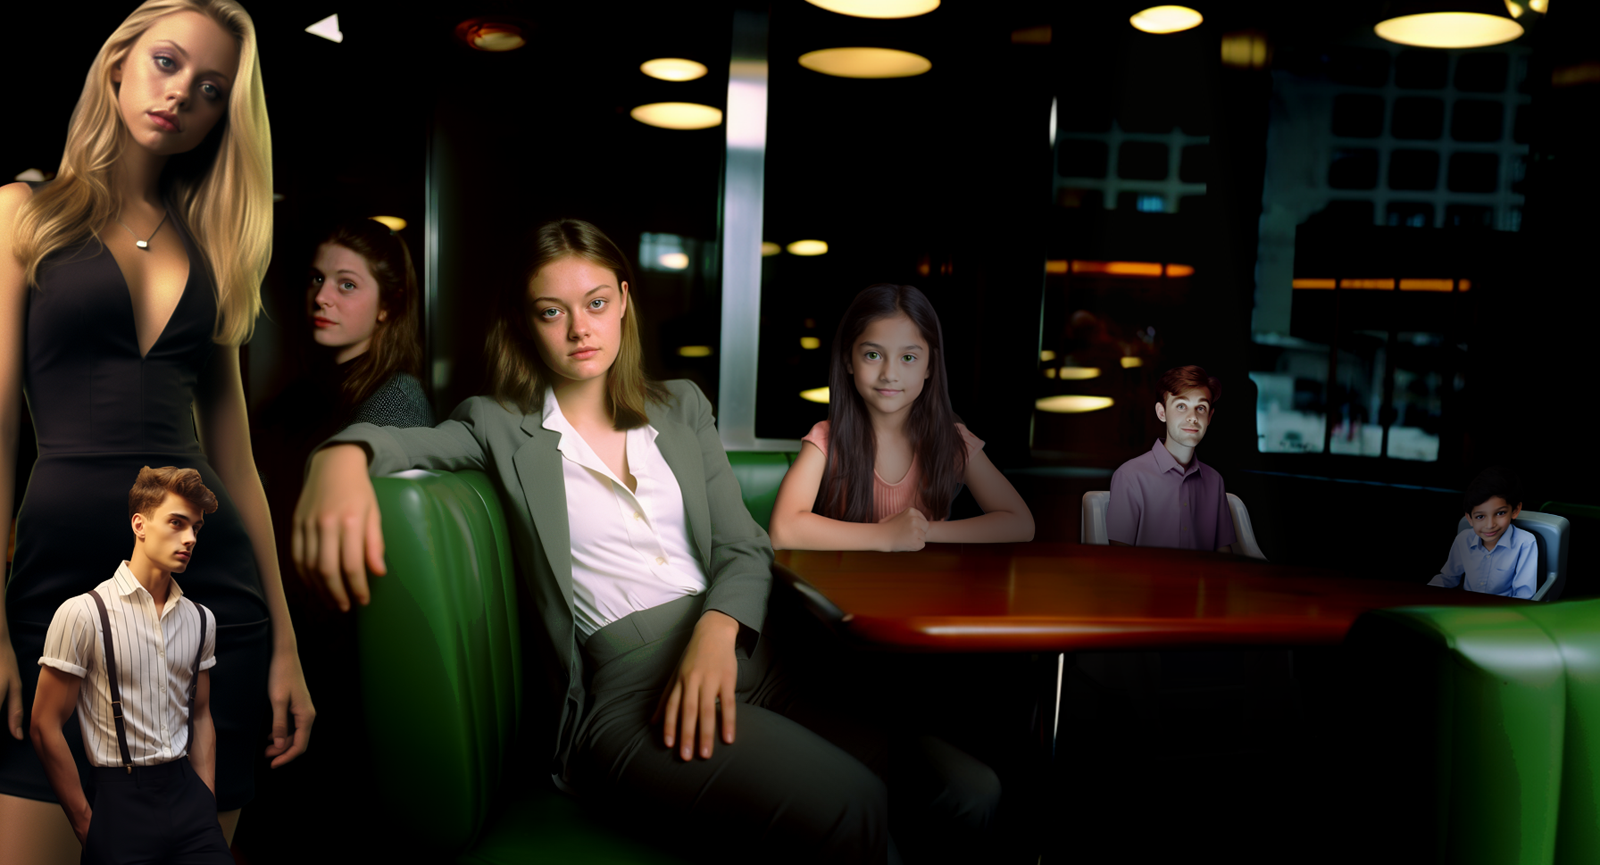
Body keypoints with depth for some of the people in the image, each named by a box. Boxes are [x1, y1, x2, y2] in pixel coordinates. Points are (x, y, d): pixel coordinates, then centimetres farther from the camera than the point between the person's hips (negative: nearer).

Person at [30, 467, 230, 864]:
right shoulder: (82, 613, -8)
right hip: (121, 801, -4)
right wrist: (86, 824, -5)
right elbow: (46, 727, -6)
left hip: (187, 790, 4)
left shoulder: (201, 620, 7)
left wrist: (207, 804, 7)